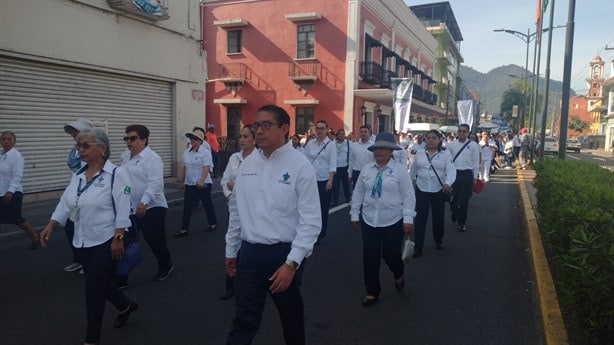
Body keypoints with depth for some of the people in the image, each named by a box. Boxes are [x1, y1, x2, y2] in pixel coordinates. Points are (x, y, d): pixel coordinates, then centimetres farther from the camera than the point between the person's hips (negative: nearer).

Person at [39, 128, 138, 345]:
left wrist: (118, 238, -20)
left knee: (94, 289, -3)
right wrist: (50, 226, -2)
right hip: (84, 242, 7)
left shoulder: (116, 174, -14)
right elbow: (65, 203, 9)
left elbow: (123, 211, -17)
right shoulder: (79, 176, 7)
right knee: (99, 283, 19)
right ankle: (125, 306, 45)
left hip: (106, 242, -7)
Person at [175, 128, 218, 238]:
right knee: (187, 206, 4)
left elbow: (206, 168, -19)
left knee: (207, 204, 8)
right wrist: (182, 182, 16)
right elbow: (184, 168, 14)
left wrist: (201, 181, -31)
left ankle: (213, 224, 26)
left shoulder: (205, 152, -10)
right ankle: (184, 230, 9)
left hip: (203, 184, -5)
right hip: (189, 184, 6)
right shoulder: (187, 152, 9)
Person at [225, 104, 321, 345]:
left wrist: (291, 263, -20)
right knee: (244, 320, 9)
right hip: (249, 252, 3)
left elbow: (311, 221, -15)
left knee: (291, 316, 19)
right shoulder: (248, 164, 3)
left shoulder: (300, 165, -13)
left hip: (284, 253, -3)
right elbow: (236, 211, 11)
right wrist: (231, 251, 15)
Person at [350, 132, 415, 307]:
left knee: (391, 255, 4)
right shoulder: (367, 169, 4)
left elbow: (408, 195, -8)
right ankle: (372, 292, 23)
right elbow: (358, 193, 9)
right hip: (369, 220, 3)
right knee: (370, 258, 5)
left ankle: (398, 275, 41)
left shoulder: (400, 169, -7)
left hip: (393, 221, -3)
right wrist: (354, 214, 9)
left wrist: (408, 218, -13)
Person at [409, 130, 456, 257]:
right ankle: (417, 247, 5)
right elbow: (413, 170, 15)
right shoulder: (419, 153, 4)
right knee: (420, 219, -1)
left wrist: (448, 183, -32)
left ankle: (438, 241, 37)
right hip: (421, 189, 1)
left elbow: (451, 170, -15)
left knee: (438, 217, 14)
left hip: (439, 190, -1)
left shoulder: (446, 153, -4)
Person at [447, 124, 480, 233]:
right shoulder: (451, 144, 2)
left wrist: (475, 177, 2)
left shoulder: (473, 145, -2)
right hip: (454, 173, 1)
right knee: (453, 197, 4)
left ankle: (462, 222, 19)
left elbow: (476, 162, 1)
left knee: (464, 199, 4)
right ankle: (454, 212, 37)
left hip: (467, 174, -1)